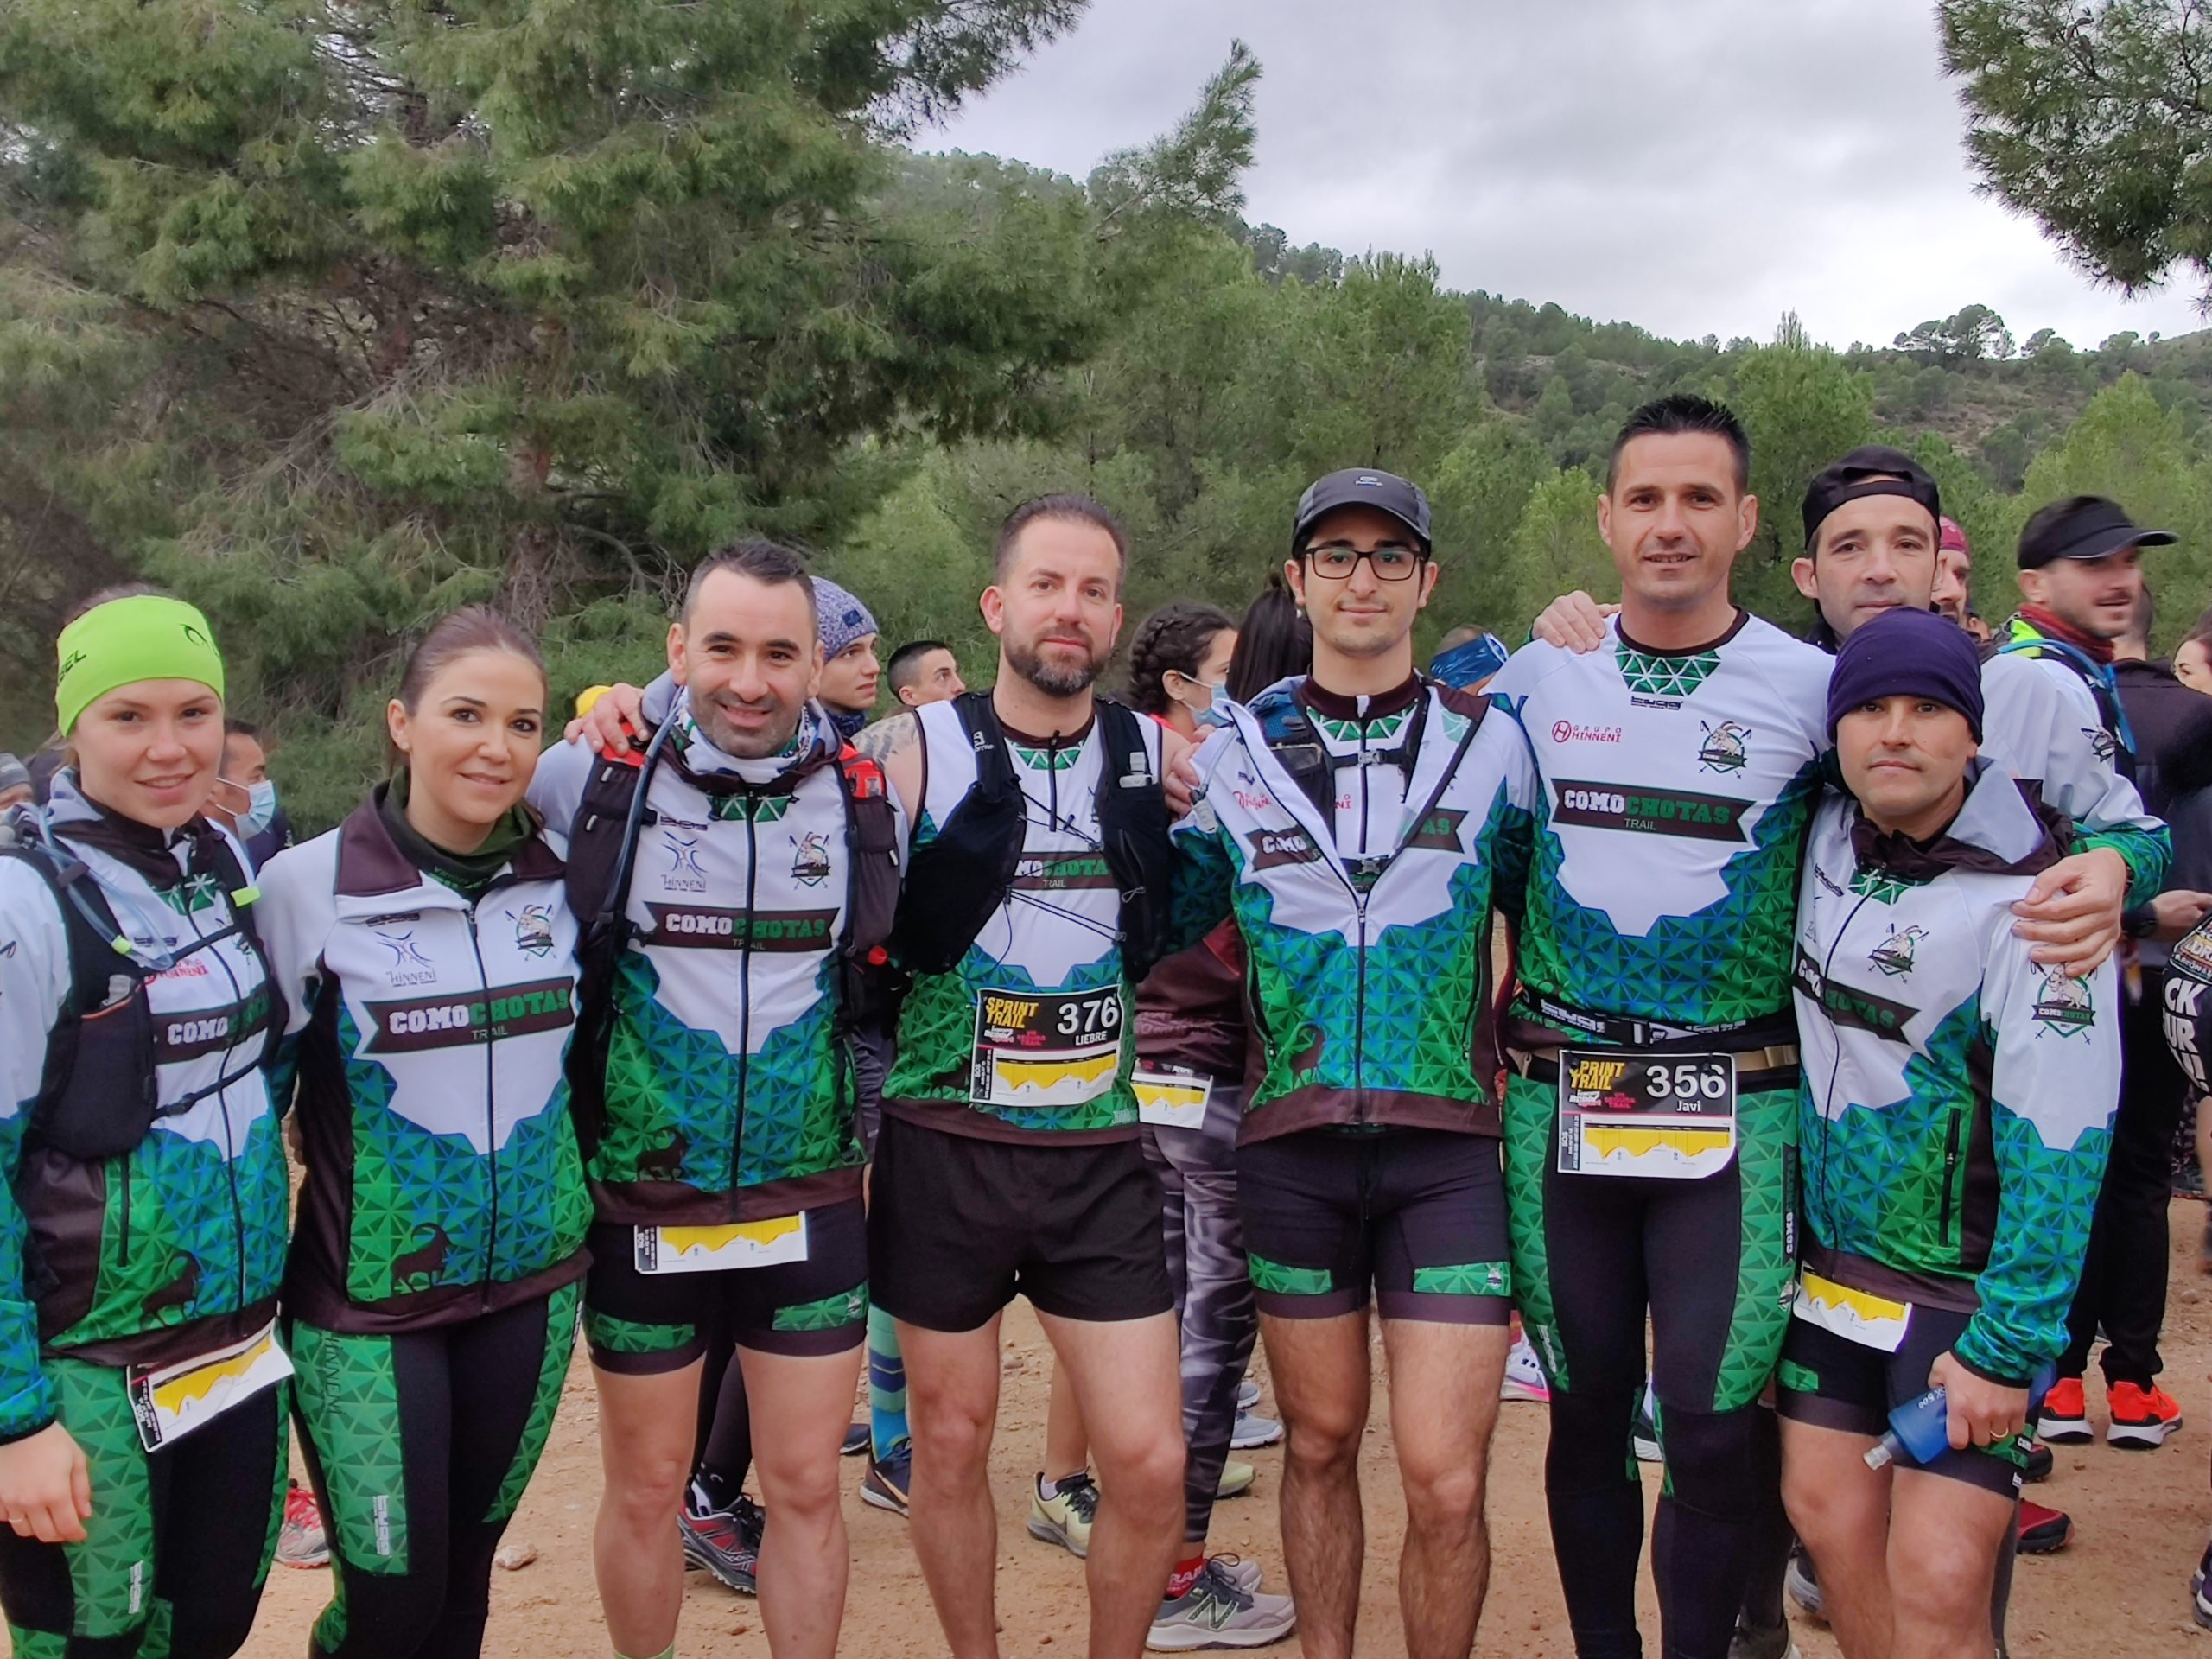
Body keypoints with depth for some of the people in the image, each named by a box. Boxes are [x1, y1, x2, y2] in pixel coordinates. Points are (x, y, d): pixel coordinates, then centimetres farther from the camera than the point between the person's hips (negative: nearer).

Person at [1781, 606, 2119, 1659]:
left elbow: (2058, 1149, -19)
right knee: (1828, 1514, 6)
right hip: (1829, 1249, 6)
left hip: (1966, 1283, -6)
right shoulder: (1823, 837, -1)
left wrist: (2008, 1348, -19)